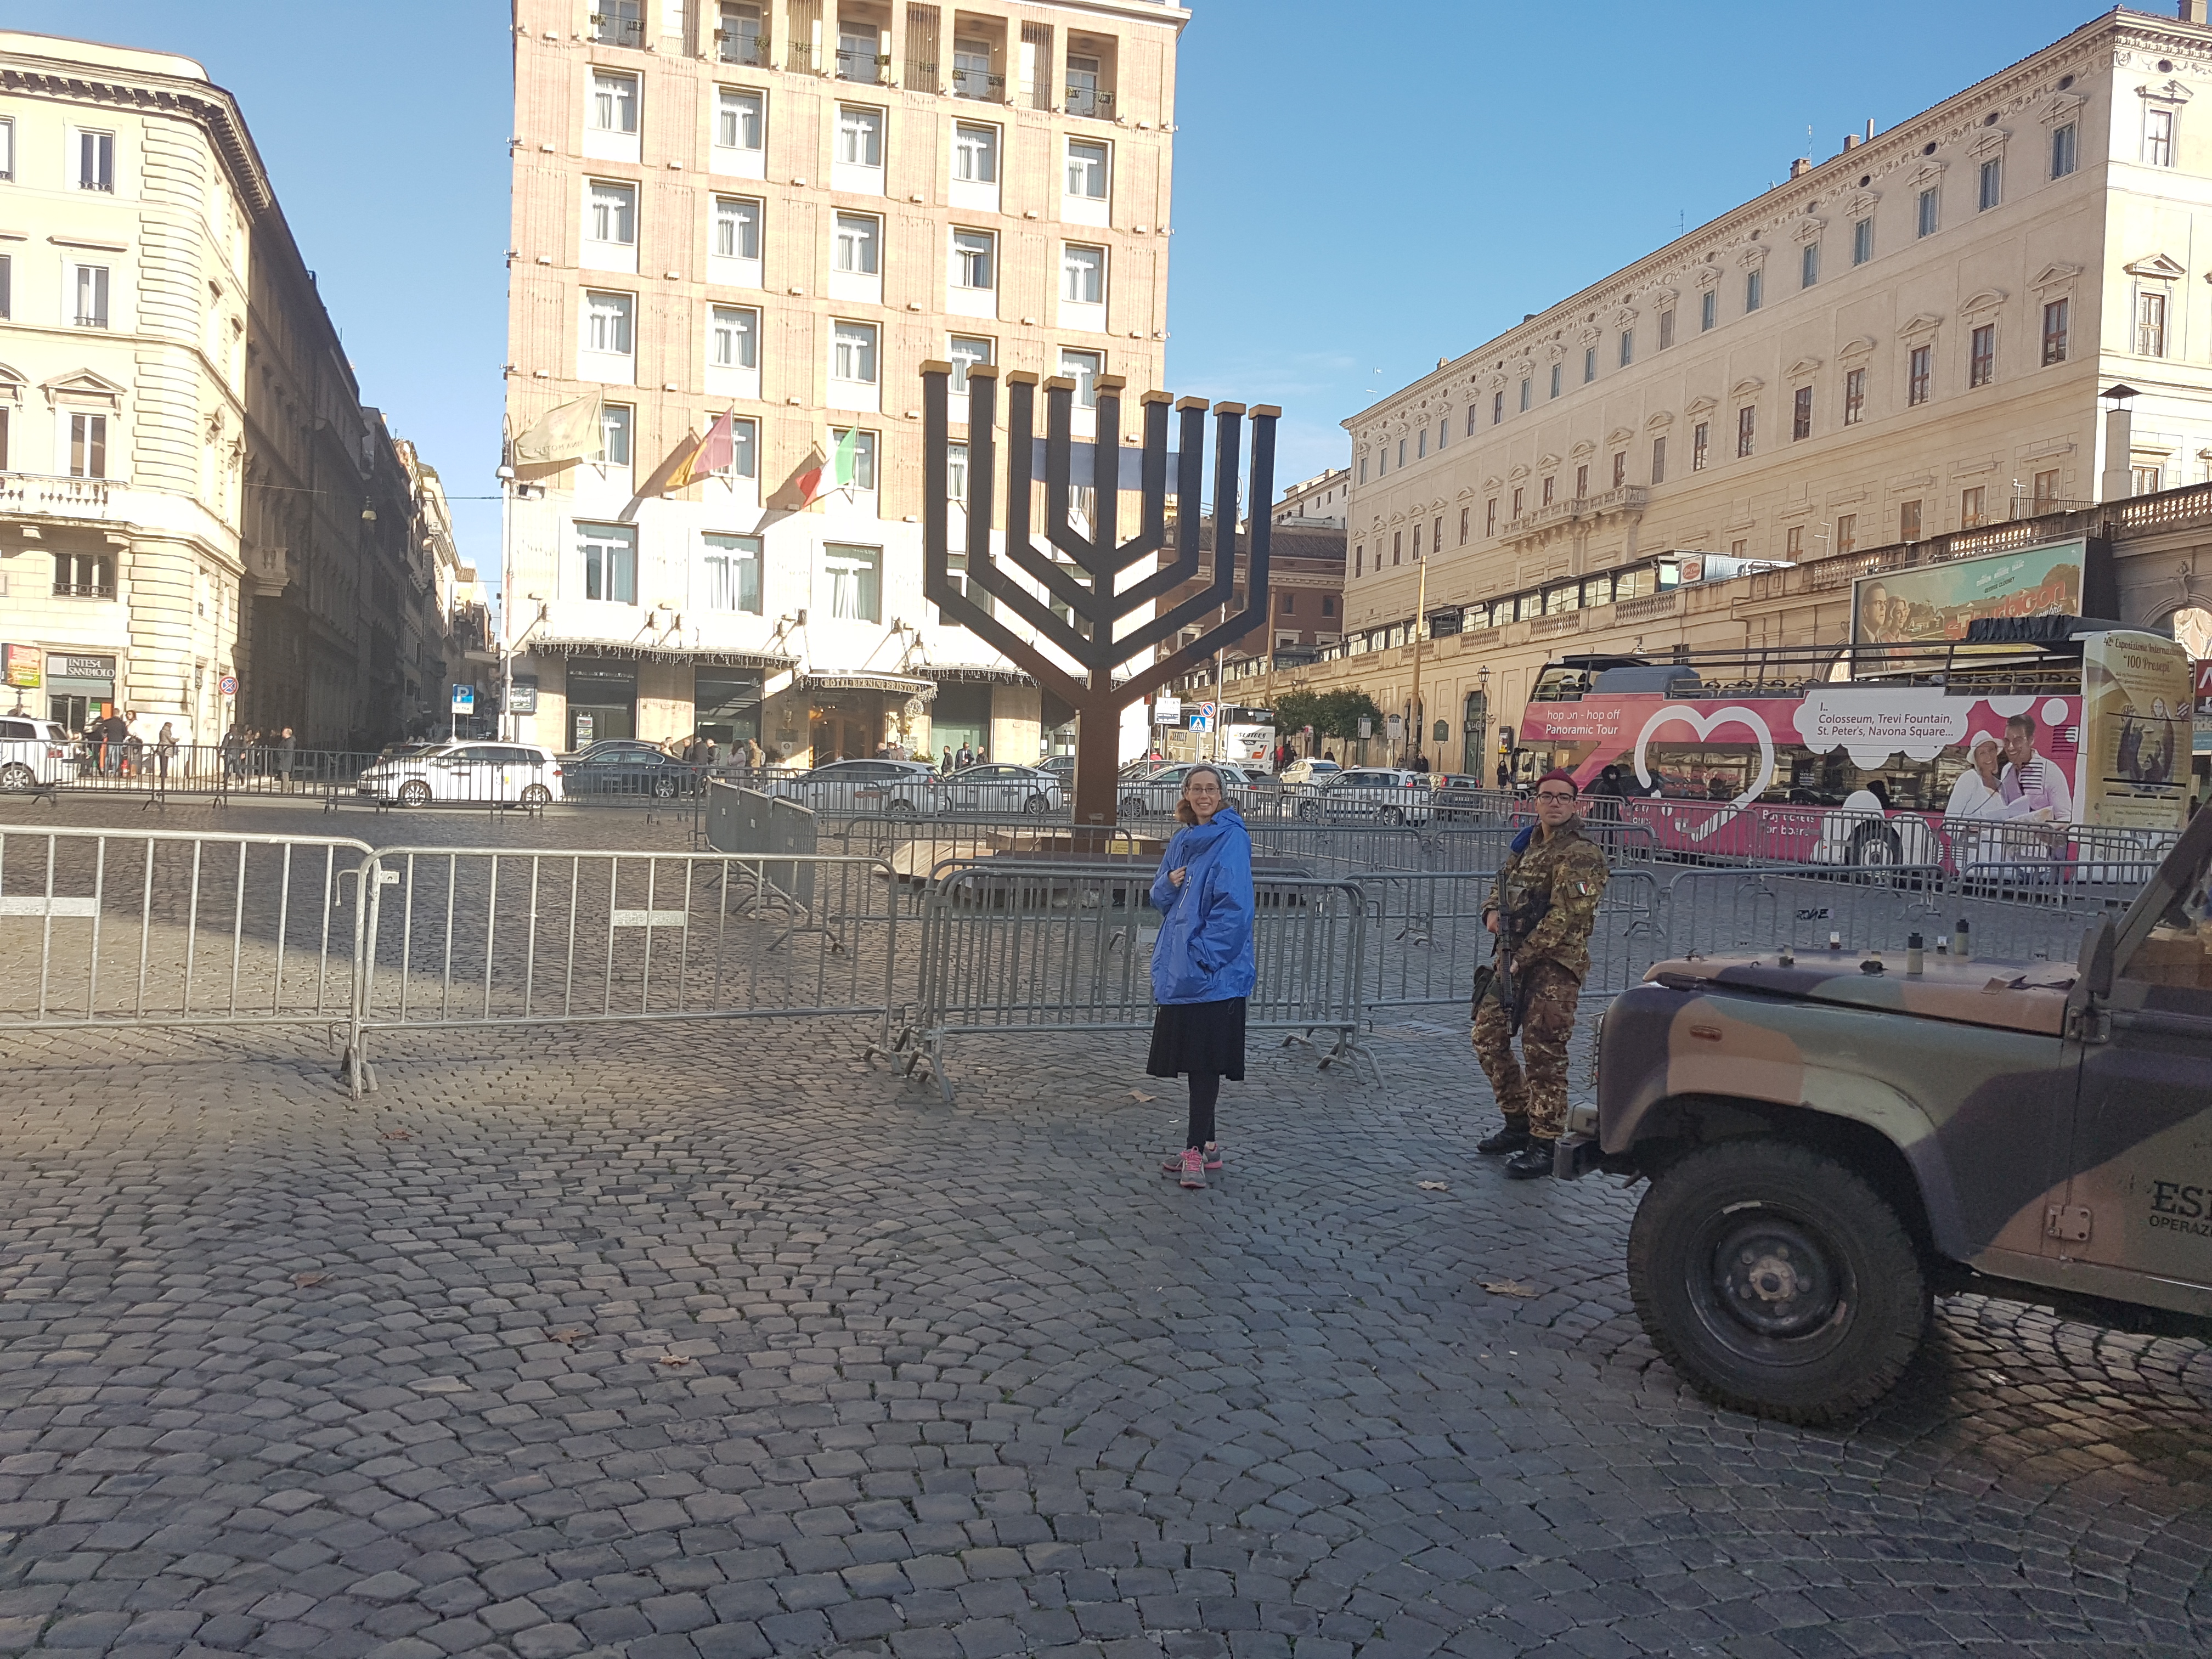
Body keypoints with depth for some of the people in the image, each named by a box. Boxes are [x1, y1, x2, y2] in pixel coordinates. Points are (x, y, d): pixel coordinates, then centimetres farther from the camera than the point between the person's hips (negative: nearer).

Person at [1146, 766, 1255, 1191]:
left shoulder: (1231, 840, -9)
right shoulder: (1181, 842, 15)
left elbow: (1235, 907, -16)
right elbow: (1160, 898, 20)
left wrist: (1202, 955, -19)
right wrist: (1169, 883, -3)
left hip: (1213, 973, -8)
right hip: (1179, 972, 8)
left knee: (1205, 1061, -6)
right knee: (1190, 1058, 11)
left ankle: (1196, 1150, -3)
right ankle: (1207, 1142, 21)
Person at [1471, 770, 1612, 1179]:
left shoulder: (1580, 855, -12)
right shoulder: (1527, 841, 13)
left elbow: (1564, 918, -19)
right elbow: (1502, 881, 26)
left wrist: (1523, 958, -18)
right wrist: (1492, 911, 3)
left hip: (1555, 965, -8)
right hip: (1513, 959, 8)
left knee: (1543, 1053, -7)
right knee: (1488, 1037, 10)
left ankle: (1544, 1145, 2)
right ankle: (1518, 1124, 24)